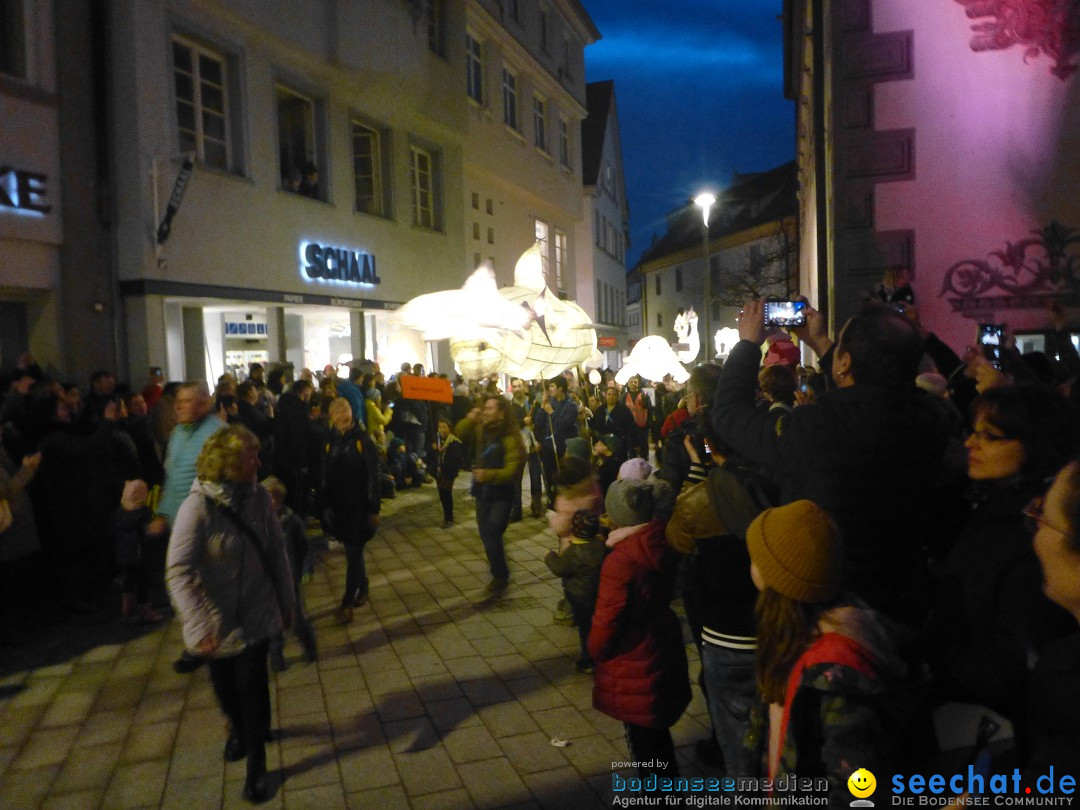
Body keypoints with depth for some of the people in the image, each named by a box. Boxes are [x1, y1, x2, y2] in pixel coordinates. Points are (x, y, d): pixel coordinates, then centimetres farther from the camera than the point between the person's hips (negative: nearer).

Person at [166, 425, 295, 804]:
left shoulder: (259, 497, -11)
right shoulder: (197, 507, -22)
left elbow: (276, 552, -2)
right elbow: (179, 572, -22)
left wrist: (286, 602, 4)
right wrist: (201, 625, -26)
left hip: (255, 614, 1)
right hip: (218, 619, -1)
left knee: (252, 683, 0)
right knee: (224, 681, 21)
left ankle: (256, 761, 22)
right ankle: (238, 727, 51)